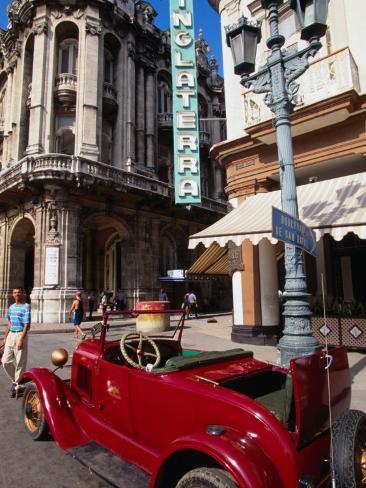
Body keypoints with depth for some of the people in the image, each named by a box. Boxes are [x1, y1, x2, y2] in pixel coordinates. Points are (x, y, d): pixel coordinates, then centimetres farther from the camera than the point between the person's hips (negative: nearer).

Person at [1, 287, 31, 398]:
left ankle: (17, 386, 13)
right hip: (10, 335, 7)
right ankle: (15, 380, 29)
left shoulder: (26, 307, -10)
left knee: (20, 363, 1)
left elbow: (27, 325, -15)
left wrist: (21, 339, -21)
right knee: (6, 361, 9)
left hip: (21, 335, -7)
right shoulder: (11, 307, 12)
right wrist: (5, 337, 18)